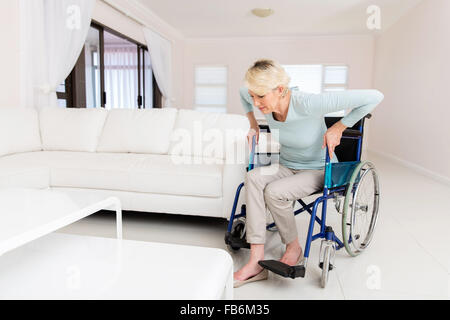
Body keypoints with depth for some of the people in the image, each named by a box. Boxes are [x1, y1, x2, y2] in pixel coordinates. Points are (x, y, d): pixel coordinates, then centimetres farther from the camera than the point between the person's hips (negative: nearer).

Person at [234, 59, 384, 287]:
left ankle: (293, 247, -1)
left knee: (274, 191, -32)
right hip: (286, 167, 5)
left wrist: (339, 127, -23)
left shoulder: (307, 104, -32)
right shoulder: (265, 103, -13)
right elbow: (242, 92, 14)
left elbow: (374, 97, -29)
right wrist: (253, 125, 6)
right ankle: (256, 262, -26)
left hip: (318, 170, -5)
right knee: (253, 177, -27)